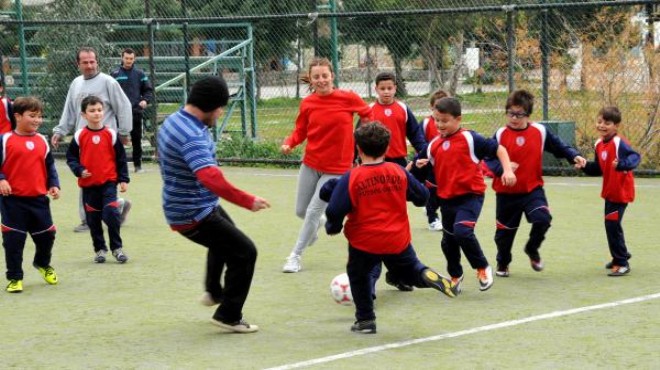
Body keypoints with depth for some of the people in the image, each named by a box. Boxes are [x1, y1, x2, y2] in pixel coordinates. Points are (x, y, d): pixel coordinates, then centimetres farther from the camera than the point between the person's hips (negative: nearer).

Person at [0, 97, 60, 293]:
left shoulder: (42, 141, 8)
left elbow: (50, 166, 16)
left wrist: (54, 184, 4)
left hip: (38, 198, 4)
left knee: (47, 235, 11)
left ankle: (43, 264, 39)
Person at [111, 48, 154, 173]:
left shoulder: (140, 74, 6)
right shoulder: (115, 74, 4)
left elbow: (148, 90, 7)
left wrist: (145, 100, -11)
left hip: (136, 111, 1)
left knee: (136, 139, 5)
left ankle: (138, 165, 13)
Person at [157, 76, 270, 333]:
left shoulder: (174, 121, 3)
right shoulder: (192, 136, -31)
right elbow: (211, 178, -45)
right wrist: (248, 201, -42)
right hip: (194, 216, -11)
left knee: (224, 238, 34)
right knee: (244, 252, -6)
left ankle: (214, 292, 51)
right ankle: (228, 316, 4)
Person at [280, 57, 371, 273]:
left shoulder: (348, 98, -13)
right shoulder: (307, 103, -6)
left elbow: (367, 115, 4)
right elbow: (300, 131, 2)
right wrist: (289, 143, -16)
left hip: (336, 168, -3)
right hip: (310, 164, 3)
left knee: (313, 212, -6)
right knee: (301, 211, 12)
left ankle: (296, 256, 11)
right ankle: (317, 224, 48)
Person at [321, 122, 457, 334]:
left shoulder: (350, 179, -13)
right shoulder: (399, 173, -5)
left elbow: (334, 210, -15)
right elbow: (422, 197, 4)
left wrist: (332, 227, 5)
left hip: (364, 242, -2)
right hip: (398, 241, 2)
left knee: (358, 276, 20)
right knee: (410, 270, 21)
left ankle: (365, 320, 19)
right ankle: (426, 276, -11)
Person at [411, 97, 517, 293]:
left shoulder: (469, 138, -9)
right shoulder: (434, 145, 6)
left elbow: (498, 148, -6)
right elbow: (421, 173, 15)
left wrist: (507, 170, -17)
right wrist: (418, 166, -6)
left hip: (470, 195, -6)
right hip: (447, 199, 6)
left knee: (462, 231, -26)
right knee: (448, 241, 14)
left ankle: (483, 268, -4)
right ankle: (455, 276, 39)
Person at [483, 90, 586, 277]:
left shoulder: (540, 131, -3)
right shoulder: (500, 135, -7)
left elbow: (559, 147, 7)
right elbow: (489, 159, -10)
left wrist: (574, 156, -9)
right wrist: (502, 168, -29)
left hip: (533, 189, 0)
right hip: (507, 193, 0)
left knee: (542, 219, -23)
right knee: (505, 230, 11)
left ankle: (532, 249, 8)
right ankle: (502, 264, 38)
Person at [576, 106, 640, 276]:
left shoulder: (619, 143, -21)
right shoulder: (599, 144, 5)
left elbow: (635, 157, -34)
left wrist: (621, 164, -51)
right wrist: (585, 166, -5)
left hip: (621, 192, -9)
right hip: (609, 191, 9)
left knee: (612, 225, -11)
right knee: (611, 224, 20)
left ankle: (622, 263, 0)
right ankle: (621, 255, 41)